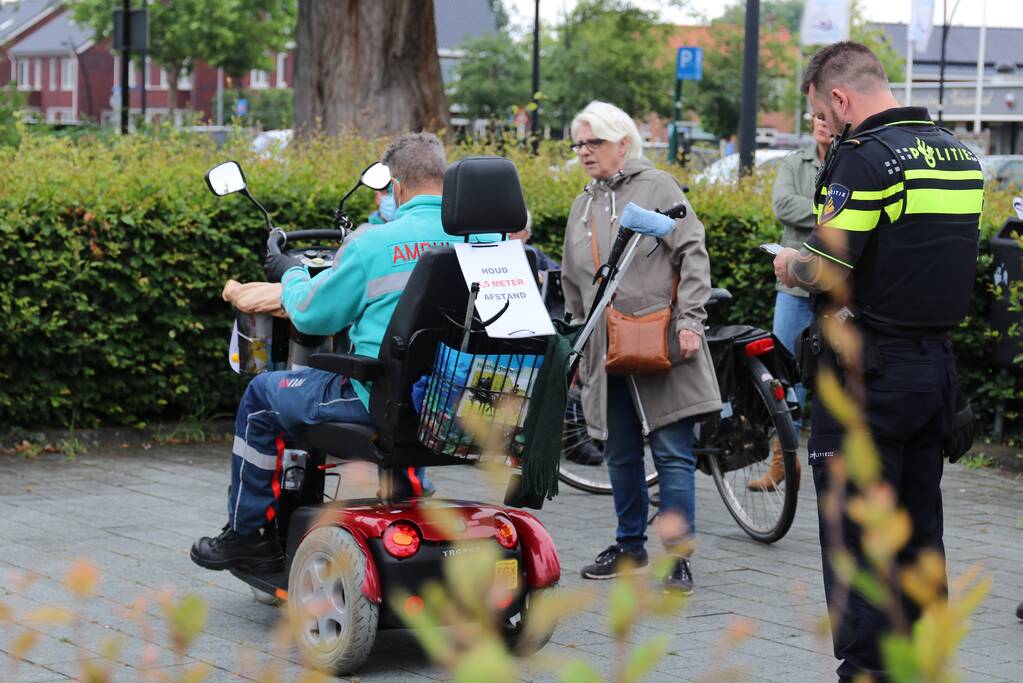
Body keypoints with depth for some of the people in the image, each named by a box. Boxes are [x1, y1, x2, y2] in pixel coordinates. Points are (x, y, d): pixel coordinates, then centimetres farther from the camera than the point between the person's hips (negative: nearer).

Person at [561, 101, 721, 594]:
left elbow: (693, 255, -7)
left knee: (673, 452, -7)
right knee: (620, 455, 12)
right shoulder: (582, 206, 19)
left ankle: (679, 558, -5)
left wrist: (689, 321, -15)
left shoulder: (657, 187, 0)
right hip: (608, 353, 6)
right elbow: (573, 286, 25)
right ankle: (630, 546, 25)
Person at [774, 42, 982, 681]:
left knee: (853, 530, 0)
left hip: (870, 370, -8)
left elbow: (825, 270, -20)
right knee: (918, 526, 15)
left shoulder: (865, 156, -16)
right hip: (939, 361, 8)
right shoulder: (961, 154, 10)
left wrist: (789, 265, 1)